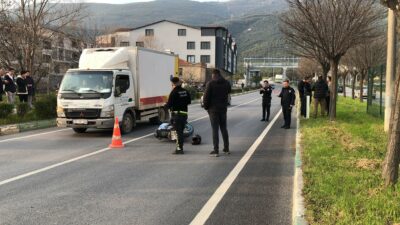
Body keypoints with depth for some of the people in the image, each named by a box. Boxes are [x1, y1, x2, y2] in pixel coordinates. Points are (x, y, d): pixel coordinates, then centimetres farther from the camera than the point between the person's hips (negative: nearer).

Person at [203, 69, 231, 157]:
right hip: (223, 109, 5)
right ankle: (226, 149, 22)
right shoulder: (226, 83, 5)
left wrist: (206, 107, 0)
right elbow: (228, 91, 19)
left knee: (215, 130, -2)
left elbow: (206, 97, -12)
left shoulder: (210, 83, -12)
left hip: (213, 109, -5)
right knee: (224, 128, 16)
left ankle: (216, 151, -2)